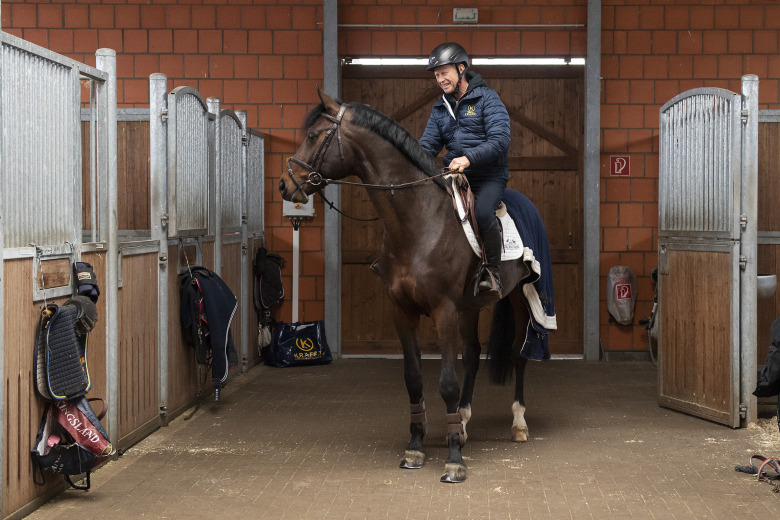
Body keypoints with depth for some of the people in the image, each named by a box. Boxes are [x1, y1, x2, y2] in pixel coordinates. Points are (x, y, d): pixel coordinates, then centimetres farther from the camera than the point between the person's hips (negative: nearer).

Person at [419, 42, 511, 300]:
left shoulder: (487, 98, -4)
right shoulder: (440, 108, 16)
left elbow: (499, 141, -15)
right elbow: (428, 144, 13)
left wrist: (468, 158, -29)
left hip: (489, 175, -6)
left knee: (482, 212, -33)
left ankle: (492, 272, -16)